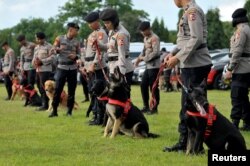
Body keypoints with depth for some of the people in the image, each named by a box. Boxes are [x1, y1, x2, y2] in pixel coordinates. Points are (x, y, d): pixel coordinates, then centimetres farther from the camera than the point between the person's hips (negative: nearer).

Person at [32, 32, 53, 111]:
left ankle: (45, 105, -9)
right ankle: (43, 104, 16)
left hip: (46, 70, -8)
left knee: (43, 87, -11)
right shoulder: (36, 47, 21)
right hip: (38, 70, 8)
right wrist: (34, 62, 0)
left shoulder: (48, 46, -3)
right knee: (40, 87, 9)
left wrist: (42, 61, -17)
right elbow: (34, 58, 23)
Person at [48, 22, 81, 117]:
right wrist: (58, 49, -24)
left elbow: (79, 54, 9)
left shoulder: (76, 42, 5)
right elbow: (52, 50, -2)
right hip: (62, 67, -2)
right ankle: (54, 111, 2)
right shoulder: (59, 39, -1)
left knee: (71, 90, 3)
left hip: (73, 68, 2)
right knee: (57, 89, -4)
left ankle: (69, 111, 10)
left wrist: (75, 56, -13)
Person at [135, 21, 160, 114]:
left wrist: (144, 58, -15)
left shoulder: (154, 38, -12)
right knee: (143, 85, 9)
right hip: (148, 66, 9)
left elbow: (156, 52, -20)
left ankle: (154, 108, 3)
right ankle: (146, 106, 17)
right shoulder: (146, 38, 15)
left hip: (154, 65, -9)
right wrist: (139, 58, 3)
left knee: (153, 87, -4)